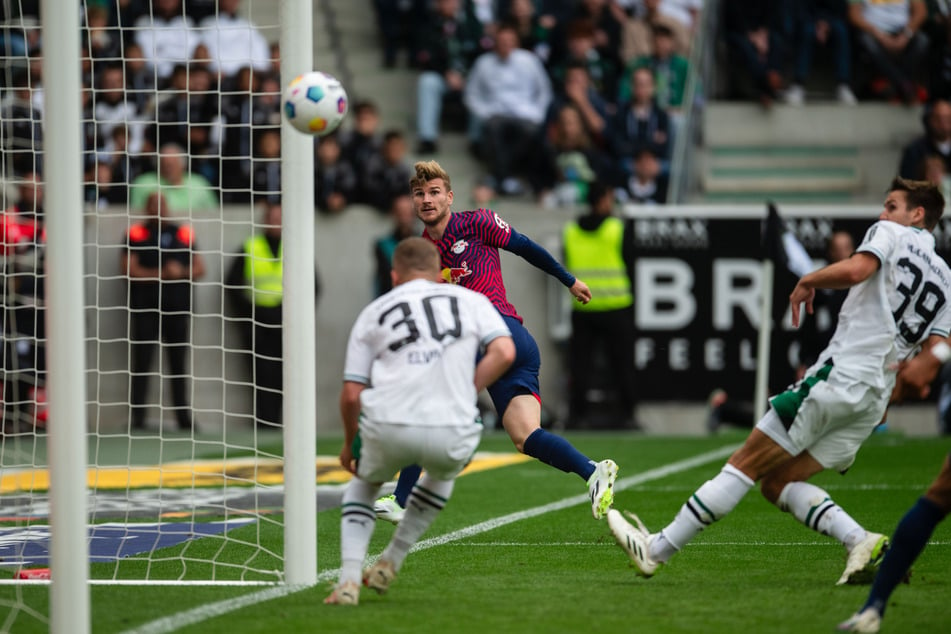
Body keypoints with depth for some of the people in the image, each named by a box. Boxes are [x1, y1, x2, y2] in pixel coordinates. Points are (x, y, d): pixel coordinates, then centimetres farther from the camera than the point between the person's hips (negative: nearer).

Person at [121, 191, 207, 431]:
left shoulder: (183, 234, 13)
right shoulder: (137, 234, 4)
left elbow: (199, 269, 11)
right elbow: (128, 268, -7)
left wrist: (180, 272, -9)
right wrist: (161, 274, -12)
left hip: (177, 305, 3)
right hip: (145, 307, -3)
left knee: (178, 362, 5)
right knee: (142, 361, -5)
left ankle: (183, 416, 10)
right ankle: (137, 416, -2)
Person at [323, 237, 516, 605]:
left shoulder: (373, 312, 16)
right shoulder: (470, 300, 17)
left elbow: (351, 394, 11)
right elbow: (504, 352, 0)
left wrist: (350, 445, 27)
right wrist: (464, 395, 9)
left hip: (388, 427, 0)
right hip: (452, 434, 0)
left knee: (363, 483, 31)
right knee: (442, 476, 36)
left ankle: (349, 579, 13)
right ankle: (390, 564, 31)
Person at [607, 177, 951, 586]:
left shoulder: (891, 234, 2)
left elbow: (856, 269, -20)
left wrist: (808, 281, -4)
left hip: (838, 375, -8)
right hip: (874, 399, 8)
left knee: (745, 464, -4)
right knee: (778, 483, 9)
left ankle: (656, 550, -1)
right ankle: (861, 542, -9)